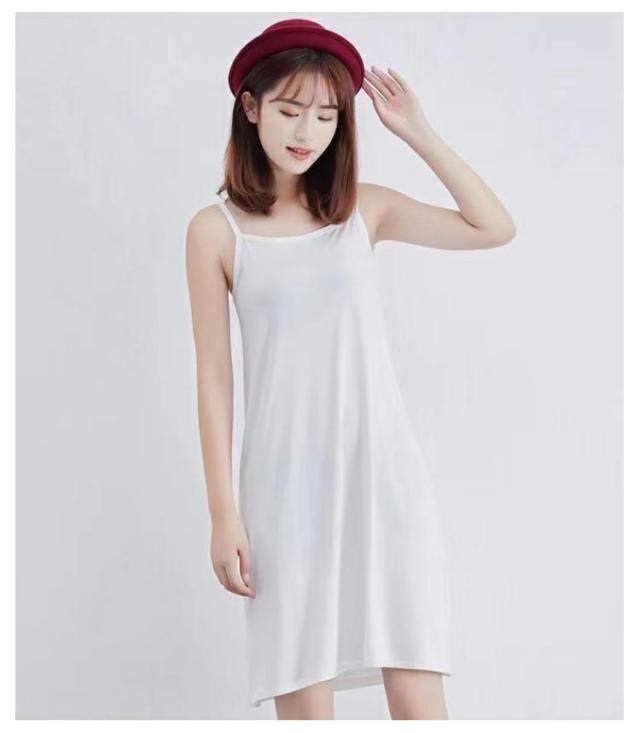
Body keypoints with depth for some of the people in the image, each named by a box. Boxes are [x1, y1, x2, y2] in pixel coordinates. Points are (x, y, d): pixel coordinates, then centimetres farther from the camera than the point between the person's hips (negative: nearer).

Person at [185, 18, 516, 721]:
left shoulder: (364, 208, 8)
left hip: (382, 468, 2)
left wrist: (418, 134, 3)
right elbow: (214, 377, 0)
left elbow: (495, 228, 5)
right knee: (304, 697, 0)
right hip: (288, 480, -2)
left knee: (417, 694, -2)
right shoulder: (216, 229, 0)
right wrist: (224, 513, -2)